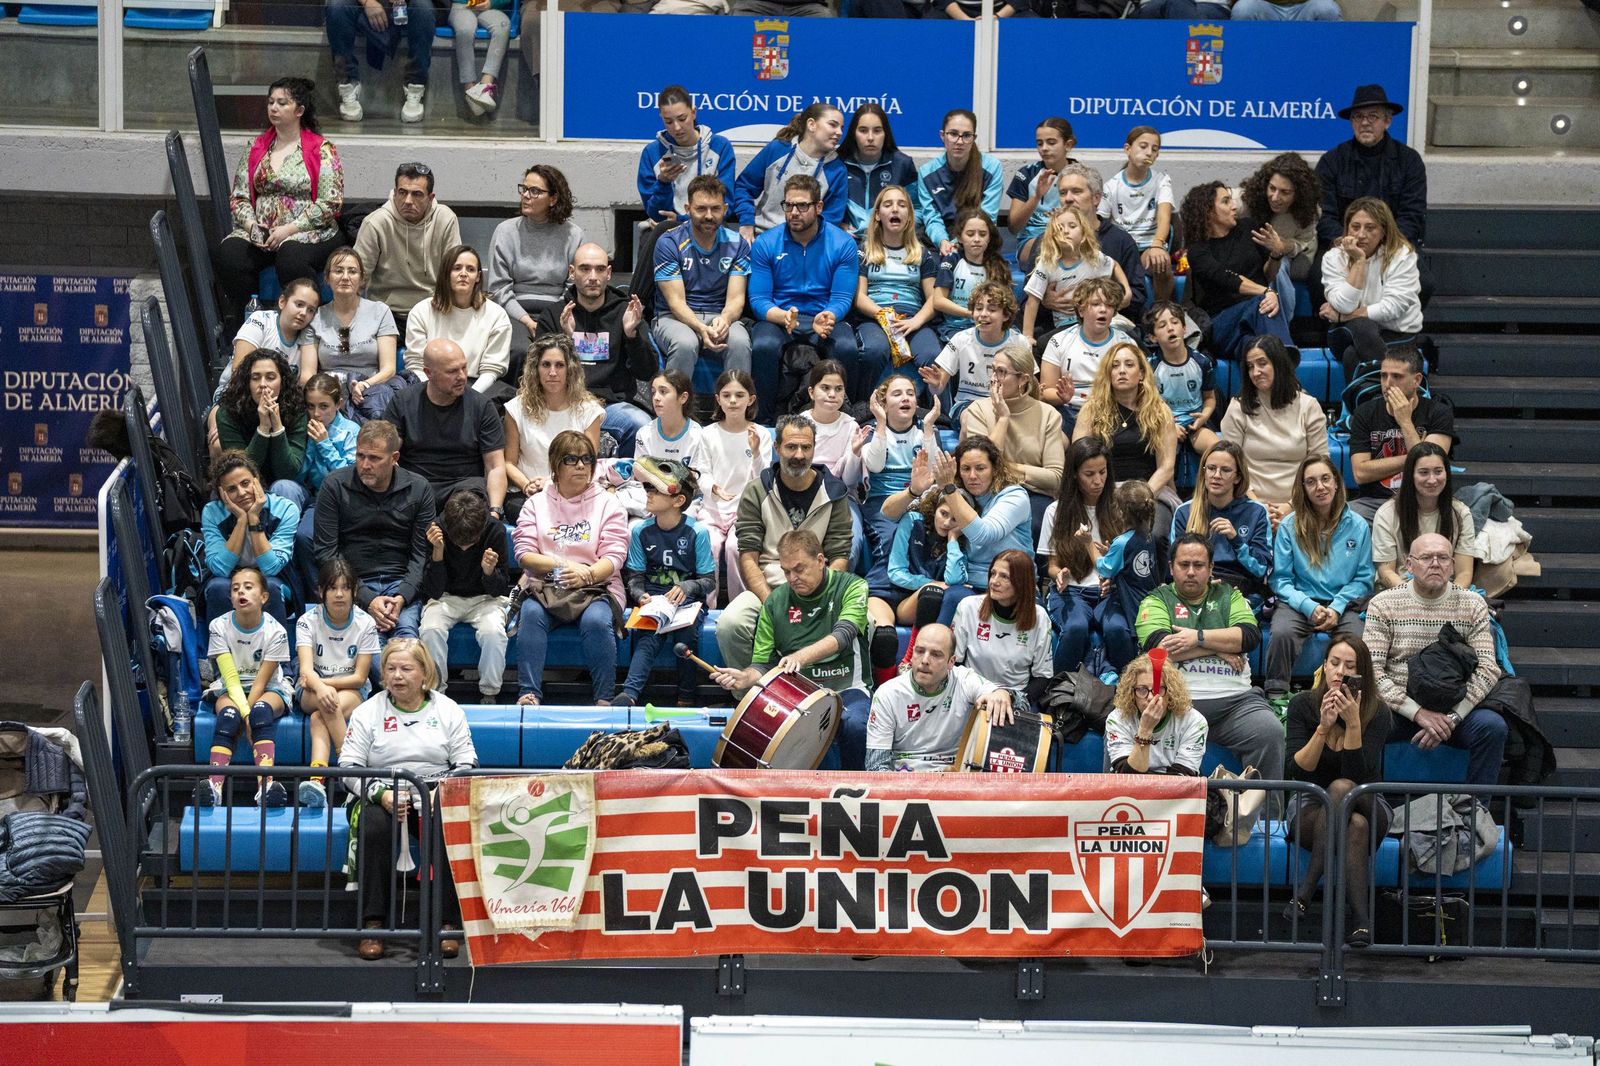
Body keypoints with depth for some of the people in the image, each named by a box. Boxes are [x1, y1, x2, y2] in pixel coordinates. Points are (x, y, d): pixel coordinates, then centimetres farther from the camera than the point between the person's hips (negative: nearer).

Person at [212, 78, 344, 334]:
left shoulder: (322, 149, 0)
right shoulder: (257, 147, 16)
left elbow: (331, 203, -7)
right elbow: (239, 196, 14)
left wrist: (288, 230, -15)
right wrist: (251, 225, -7)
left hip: (307, 233, -4)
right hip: (259, 233, 4)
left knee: (291, 258, -39)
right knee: (227, 255, -27)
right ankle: (240, 327, -17)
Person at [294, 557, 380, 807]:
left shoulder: (365, 624, -6)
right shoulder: (308, 621, -7)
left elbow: (359, 677, -7)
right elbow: (306, 669, -23)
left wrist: (328, 683, -23)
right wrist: (320, 687, -45)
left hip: (353, 691, 0)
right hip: (312, 692, 0)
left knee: (318, 719, -34)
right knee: (327, 704, -37)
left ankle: (316, 778, -47)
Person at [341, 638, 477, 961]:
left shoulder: (448, 710, 12)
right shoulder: (368, 712, 10)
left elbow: (467, 765, 7)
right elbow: (348, 766, 3)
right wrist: (381, 793, -15)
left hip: (436, 799, 0)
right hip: (383, 798, 0)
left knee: (452, 829, -33)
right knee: (373, 828, -35)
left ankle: (447, 923, -26)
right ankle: (373, 925, -31)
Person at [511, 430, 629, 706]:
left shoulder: (608, 503, 10)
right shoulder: (536, 503, 14)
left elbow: (614, 557, -1)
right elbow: (524, 554, 3)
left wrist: (587, 574, -21)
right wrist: (563, 566, -14)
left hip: (596, 587, -1)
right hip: (544, 587, 1)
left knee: (596, 620, -34)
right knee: (531, 613, -32)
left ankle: (604, 698, -27)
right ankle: (529, 693, -34)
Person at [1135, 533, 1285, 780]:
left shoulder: (1229, 595, 20)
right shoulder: (1156, 600, 14)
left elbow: (1250, 635, 2)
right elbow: (1160, 646, -6)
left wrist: (1198, 638, -6)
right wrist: (1219, 648, -2)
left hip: (1235, 698, 2)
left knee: (1270, 734, -26)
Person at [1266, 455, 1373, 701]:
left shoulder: (1357, 526, 7)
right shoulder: (1290, 526, 4)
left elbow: (1364, 579, 9)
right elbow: (1281, 580, 4)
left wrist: (1337, 608, -7)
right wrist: (1309, 607, -12)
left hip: (1343, 604, 1)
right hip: (1300, 603, 0)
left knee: (1358, 640, -33)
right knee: (1282, 633, -34)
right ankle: (1276, 697, -24)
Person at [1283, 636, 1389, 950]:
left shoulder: (1377, 713, -7)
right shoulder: (1303, 705, -5)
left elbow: (1358, 775, -18)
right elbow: (1297, 770, -13)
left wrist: (1353, 723, -29)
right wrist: (1324, 727, -25)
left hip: (1366, 804, 0)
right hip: (1309, 809, 0)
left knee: (1342, 787, -37)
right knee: (1356, 826, -35)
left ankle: (1304, 893, -42)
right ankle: (1360, 917, -41)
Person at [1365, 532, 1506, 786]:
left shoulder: (1472, 605, 6)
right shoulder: (1383, 604, 2)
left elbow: (1487, 669, -2)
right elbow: (1372, 670, -7)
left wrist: (1452, 717, -16)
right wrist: (1418, 713, -18)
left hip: (1455, 709, 1)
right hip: (1400, 708, -1)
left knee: (1492, 726, -29)